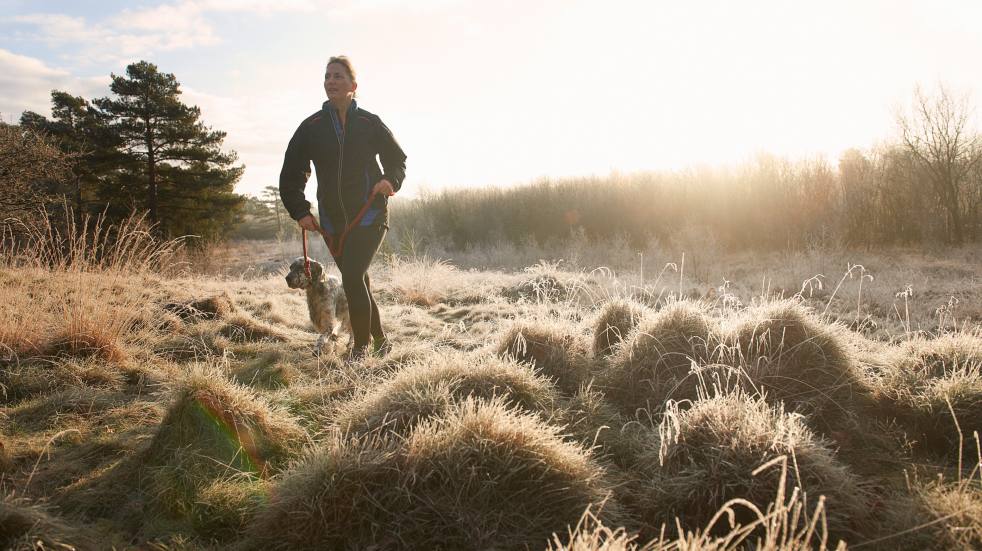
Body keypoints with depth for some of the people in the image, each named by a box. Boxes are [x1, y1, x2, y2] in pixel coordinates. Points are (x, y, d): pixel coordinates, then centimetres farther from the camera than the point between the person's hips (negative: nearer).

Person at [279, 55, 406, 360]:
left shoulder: (370, 123, -2)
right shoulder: (311, 127, 3)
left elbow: (397, 158, 10)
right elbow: (291, 173, 7)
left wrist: (391, 180, -10)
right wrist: (300, 211, -2)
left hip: (370, 215, -4)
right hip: (332, 221, 4)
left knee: (352, 278, -17)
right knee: (357, 279, 12)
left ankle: (361, 345, 0)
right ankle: (378, 337, 30)